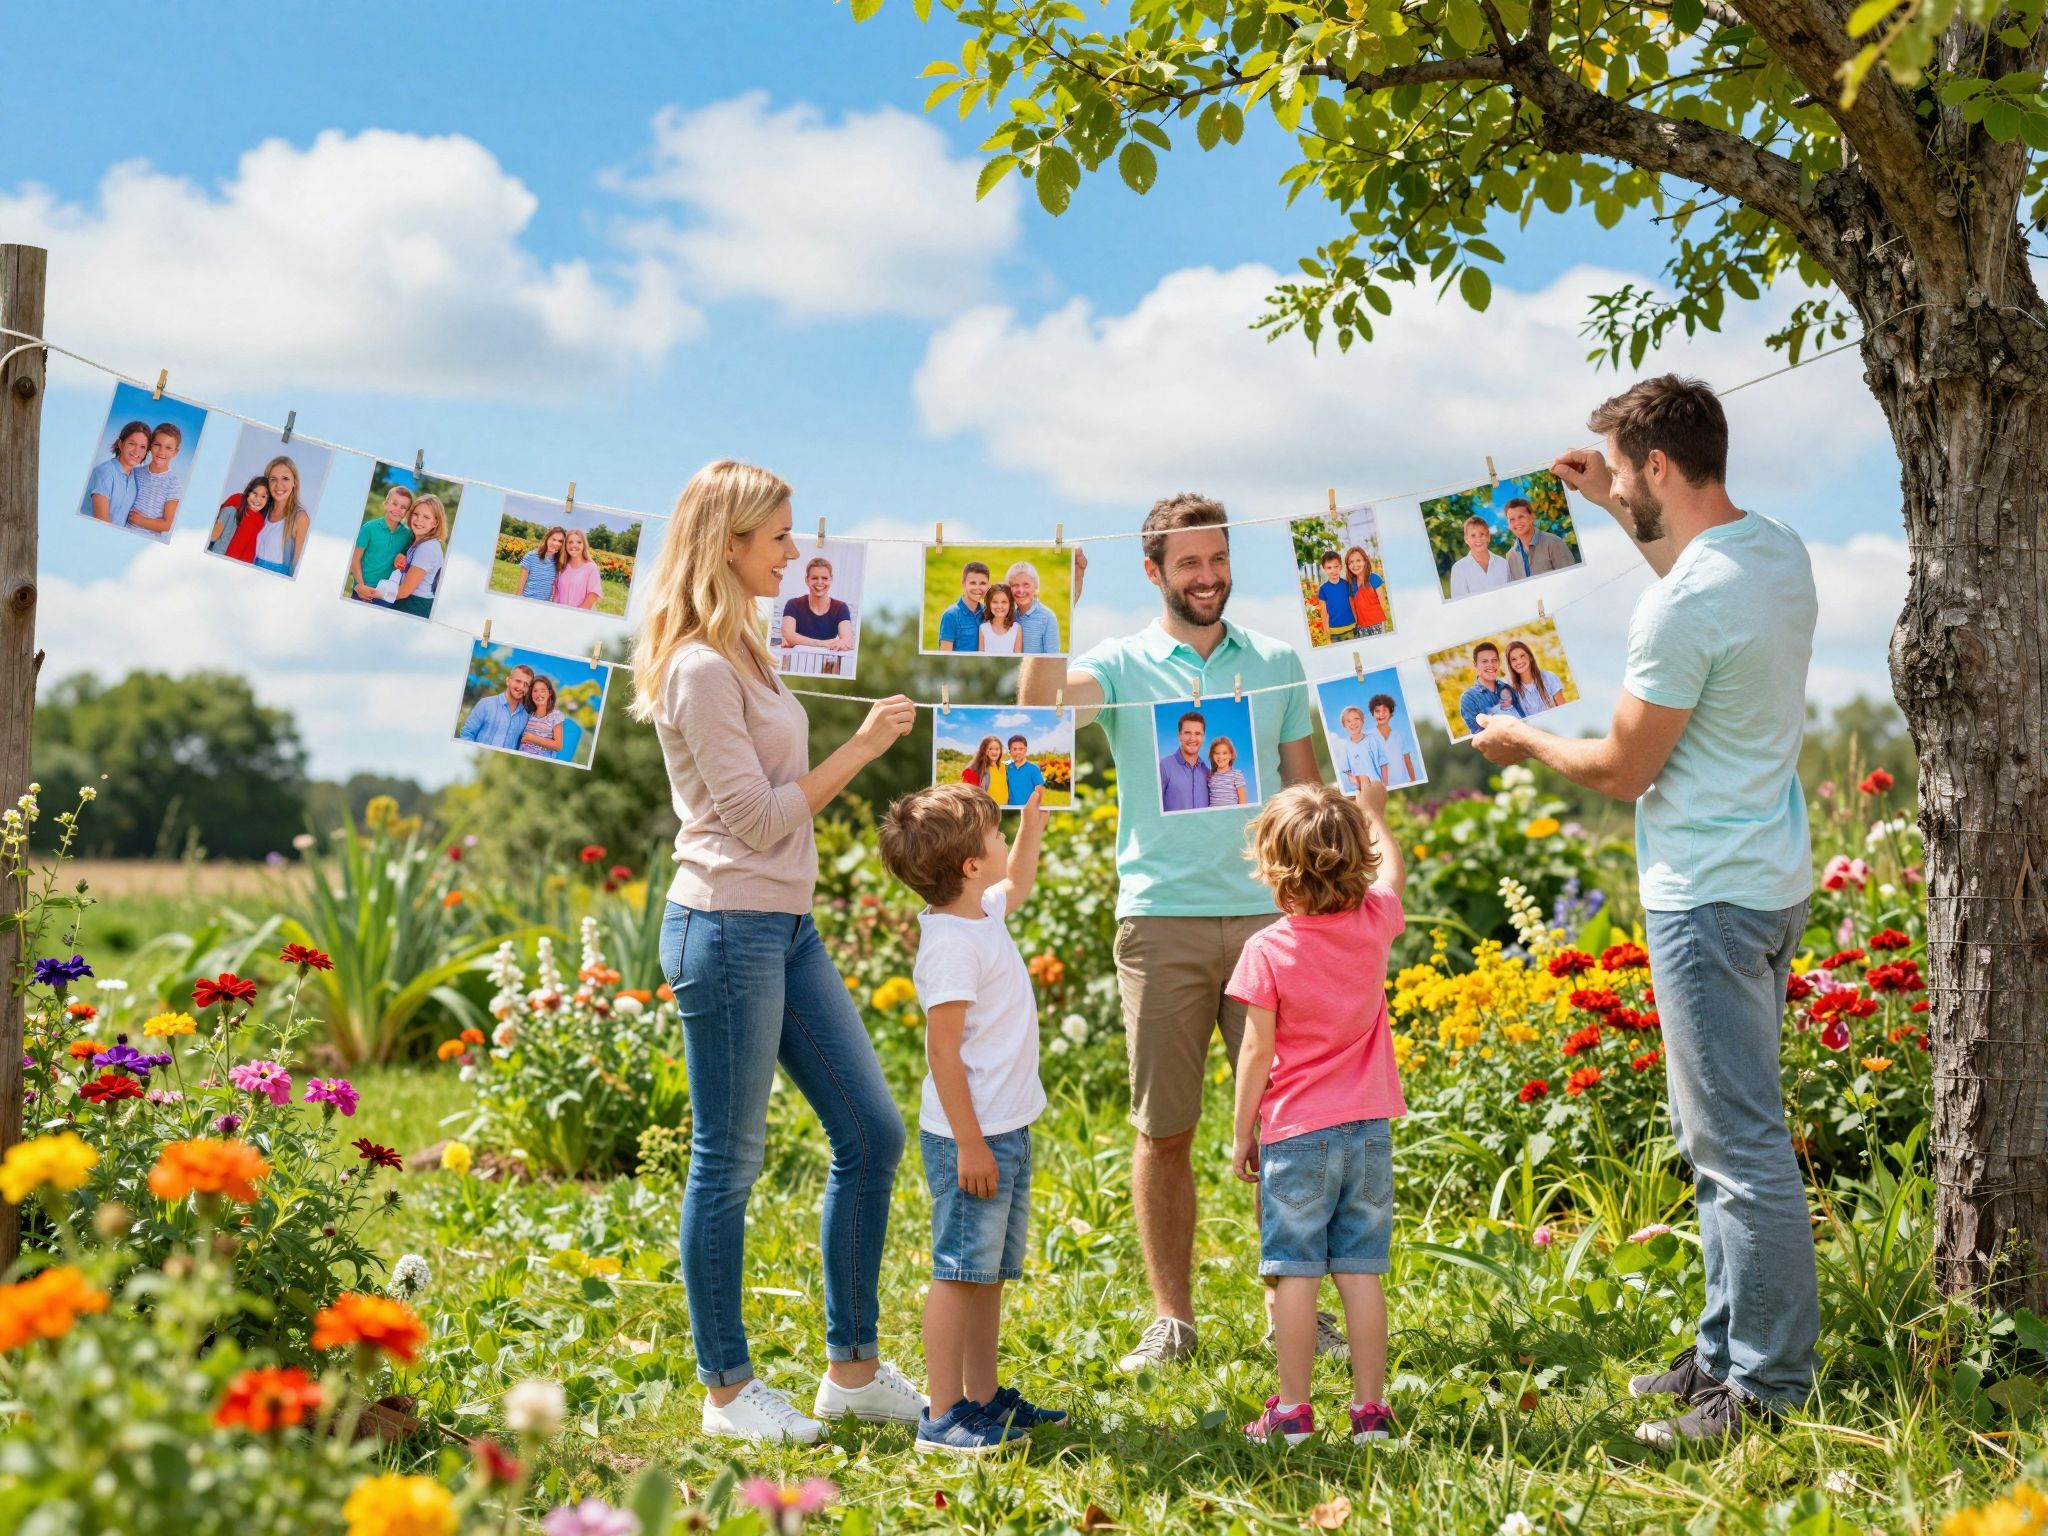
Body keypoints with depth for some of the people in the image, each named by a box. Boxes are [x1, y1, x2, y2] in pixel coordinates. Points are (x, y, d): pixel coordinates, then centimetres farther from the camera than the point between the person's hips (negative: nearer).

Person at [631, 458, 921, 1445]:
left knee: (871, 1134, 10)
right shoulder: (701, 668, -14)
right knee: (729, 1163, 0)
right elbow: (757, 818, -16)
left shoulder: (744, 651, 15)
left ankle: (853, 1369, 19)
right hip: (727, 928, -10)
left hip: (786, 923, 10)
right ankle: (726, 1391, 13)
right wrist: (859, 748, -12)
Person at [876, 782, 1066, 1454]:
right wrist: (969, 1143, -22)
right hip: (972, 1134, -10)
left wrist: (1033, 822, 28)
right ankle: (943, 1417, -1)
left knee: (989, 1270, 15)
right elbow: (943, 1050, -22)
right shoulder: (951, 943, -19)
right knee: (960, 1270, -5)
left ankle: (985, 1398, 24)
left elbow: (1018, 885, 36)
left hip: (1006, 1129, 10)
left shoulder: (983, 914, 10)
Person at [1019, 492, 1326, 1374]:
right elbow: (1041, 707, -15)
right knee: (1164, 1128, 3)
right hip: (1161, 918, -2)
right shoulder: (1120, 666, 5)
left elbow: (1305, 790, 16)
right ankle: (1171, 1317, 12)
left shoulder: (1277, 664, 13)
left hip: (1266, 914, 2)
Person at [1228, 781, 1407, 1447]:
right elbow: (1391, 871, 23)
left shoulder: (1268, 950, -12)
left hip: (1296, 1134, -4)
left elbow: (1257, 1053, -9)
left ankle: (1292, 1409, 4)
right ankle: (1370, 1407, 10)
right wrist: (1372, 809, 36)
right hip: (1368, 1129, 4)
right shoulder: (1373, 924, -1)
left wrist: (1242, 1134, 0)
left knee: (1295, 1273, 1)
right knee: (1361, 1272, 7)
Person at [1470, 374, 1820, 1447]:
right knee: (1722, 1135, 17)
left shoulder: (1682, 604, -22)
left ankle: (1769, 1390, 0)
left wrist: (1524, 741, 4)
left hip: (1710, 896, -10)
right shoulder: (1781, 552, 7)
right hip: (1769, 877, 10)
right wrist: (1619, 513, 28)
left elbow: (1623, 770, -15)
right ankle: (1728, 1352, 27)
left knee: (1738, 1142, -5)